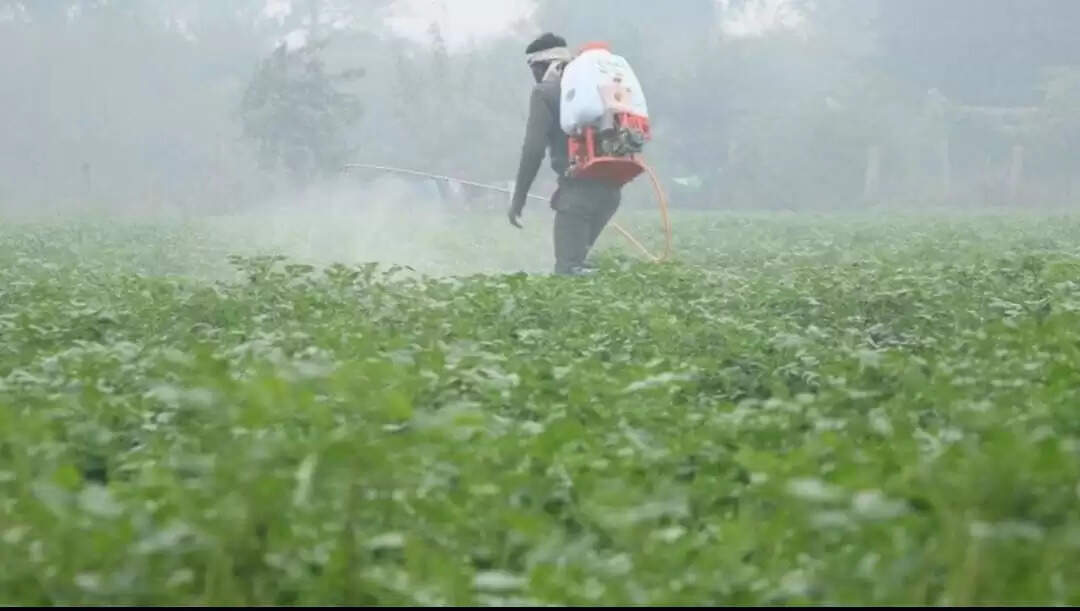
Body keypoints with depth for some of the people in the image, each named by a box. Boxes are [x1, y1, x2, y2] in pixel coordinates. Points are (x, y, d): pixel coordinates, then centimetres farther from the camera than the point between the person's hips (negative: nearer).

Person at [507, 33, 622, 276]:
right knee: (575, 260, 19)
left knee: (568, 268, -6)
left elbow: (533, 149, -8)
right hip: (610, 188, 8)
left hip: (578, 189, -7)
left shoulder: (545, 92, -1)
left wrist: (518, 198, -3)